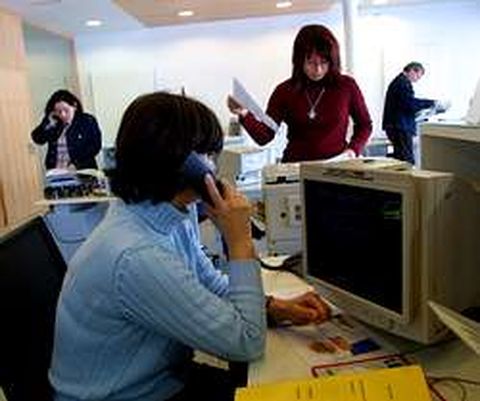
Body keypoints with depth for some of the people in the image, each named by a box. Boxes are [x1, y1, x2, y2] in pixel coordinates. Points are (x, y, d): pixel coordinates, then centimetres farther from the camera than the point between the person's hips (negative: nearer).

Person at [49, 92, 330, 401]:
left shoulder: (175, 213, -8)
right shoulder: (136, 257, -33)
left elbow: (209, 283, 8)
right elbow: (248, 344, -26)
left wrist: (276, 308, -6)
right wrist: (240, 240, -23)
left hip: (163, 375, 7)